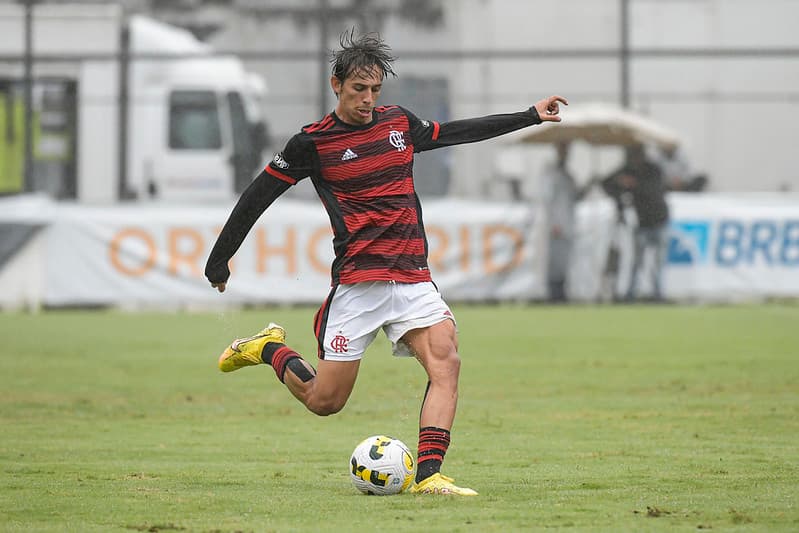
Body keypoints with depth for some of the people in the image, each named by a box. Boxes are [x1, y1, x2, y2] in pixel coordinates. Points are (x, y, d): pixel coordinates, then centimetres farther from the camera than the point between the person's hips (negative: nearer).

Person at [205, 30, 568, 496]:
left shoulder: (399, 123, 10)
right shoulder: (313, 142, -4)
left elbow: (456, 131, 27)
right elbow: (257, 196, 3)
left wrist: (530, 117, 29)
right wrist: (219, 261, 6)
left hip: (414, 279, 4)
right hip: (356, 284, -4)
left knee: (446, 361, -21)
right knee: (324, 401, 0)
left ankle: (428, 475, -27)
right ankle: (269, 349, 30)